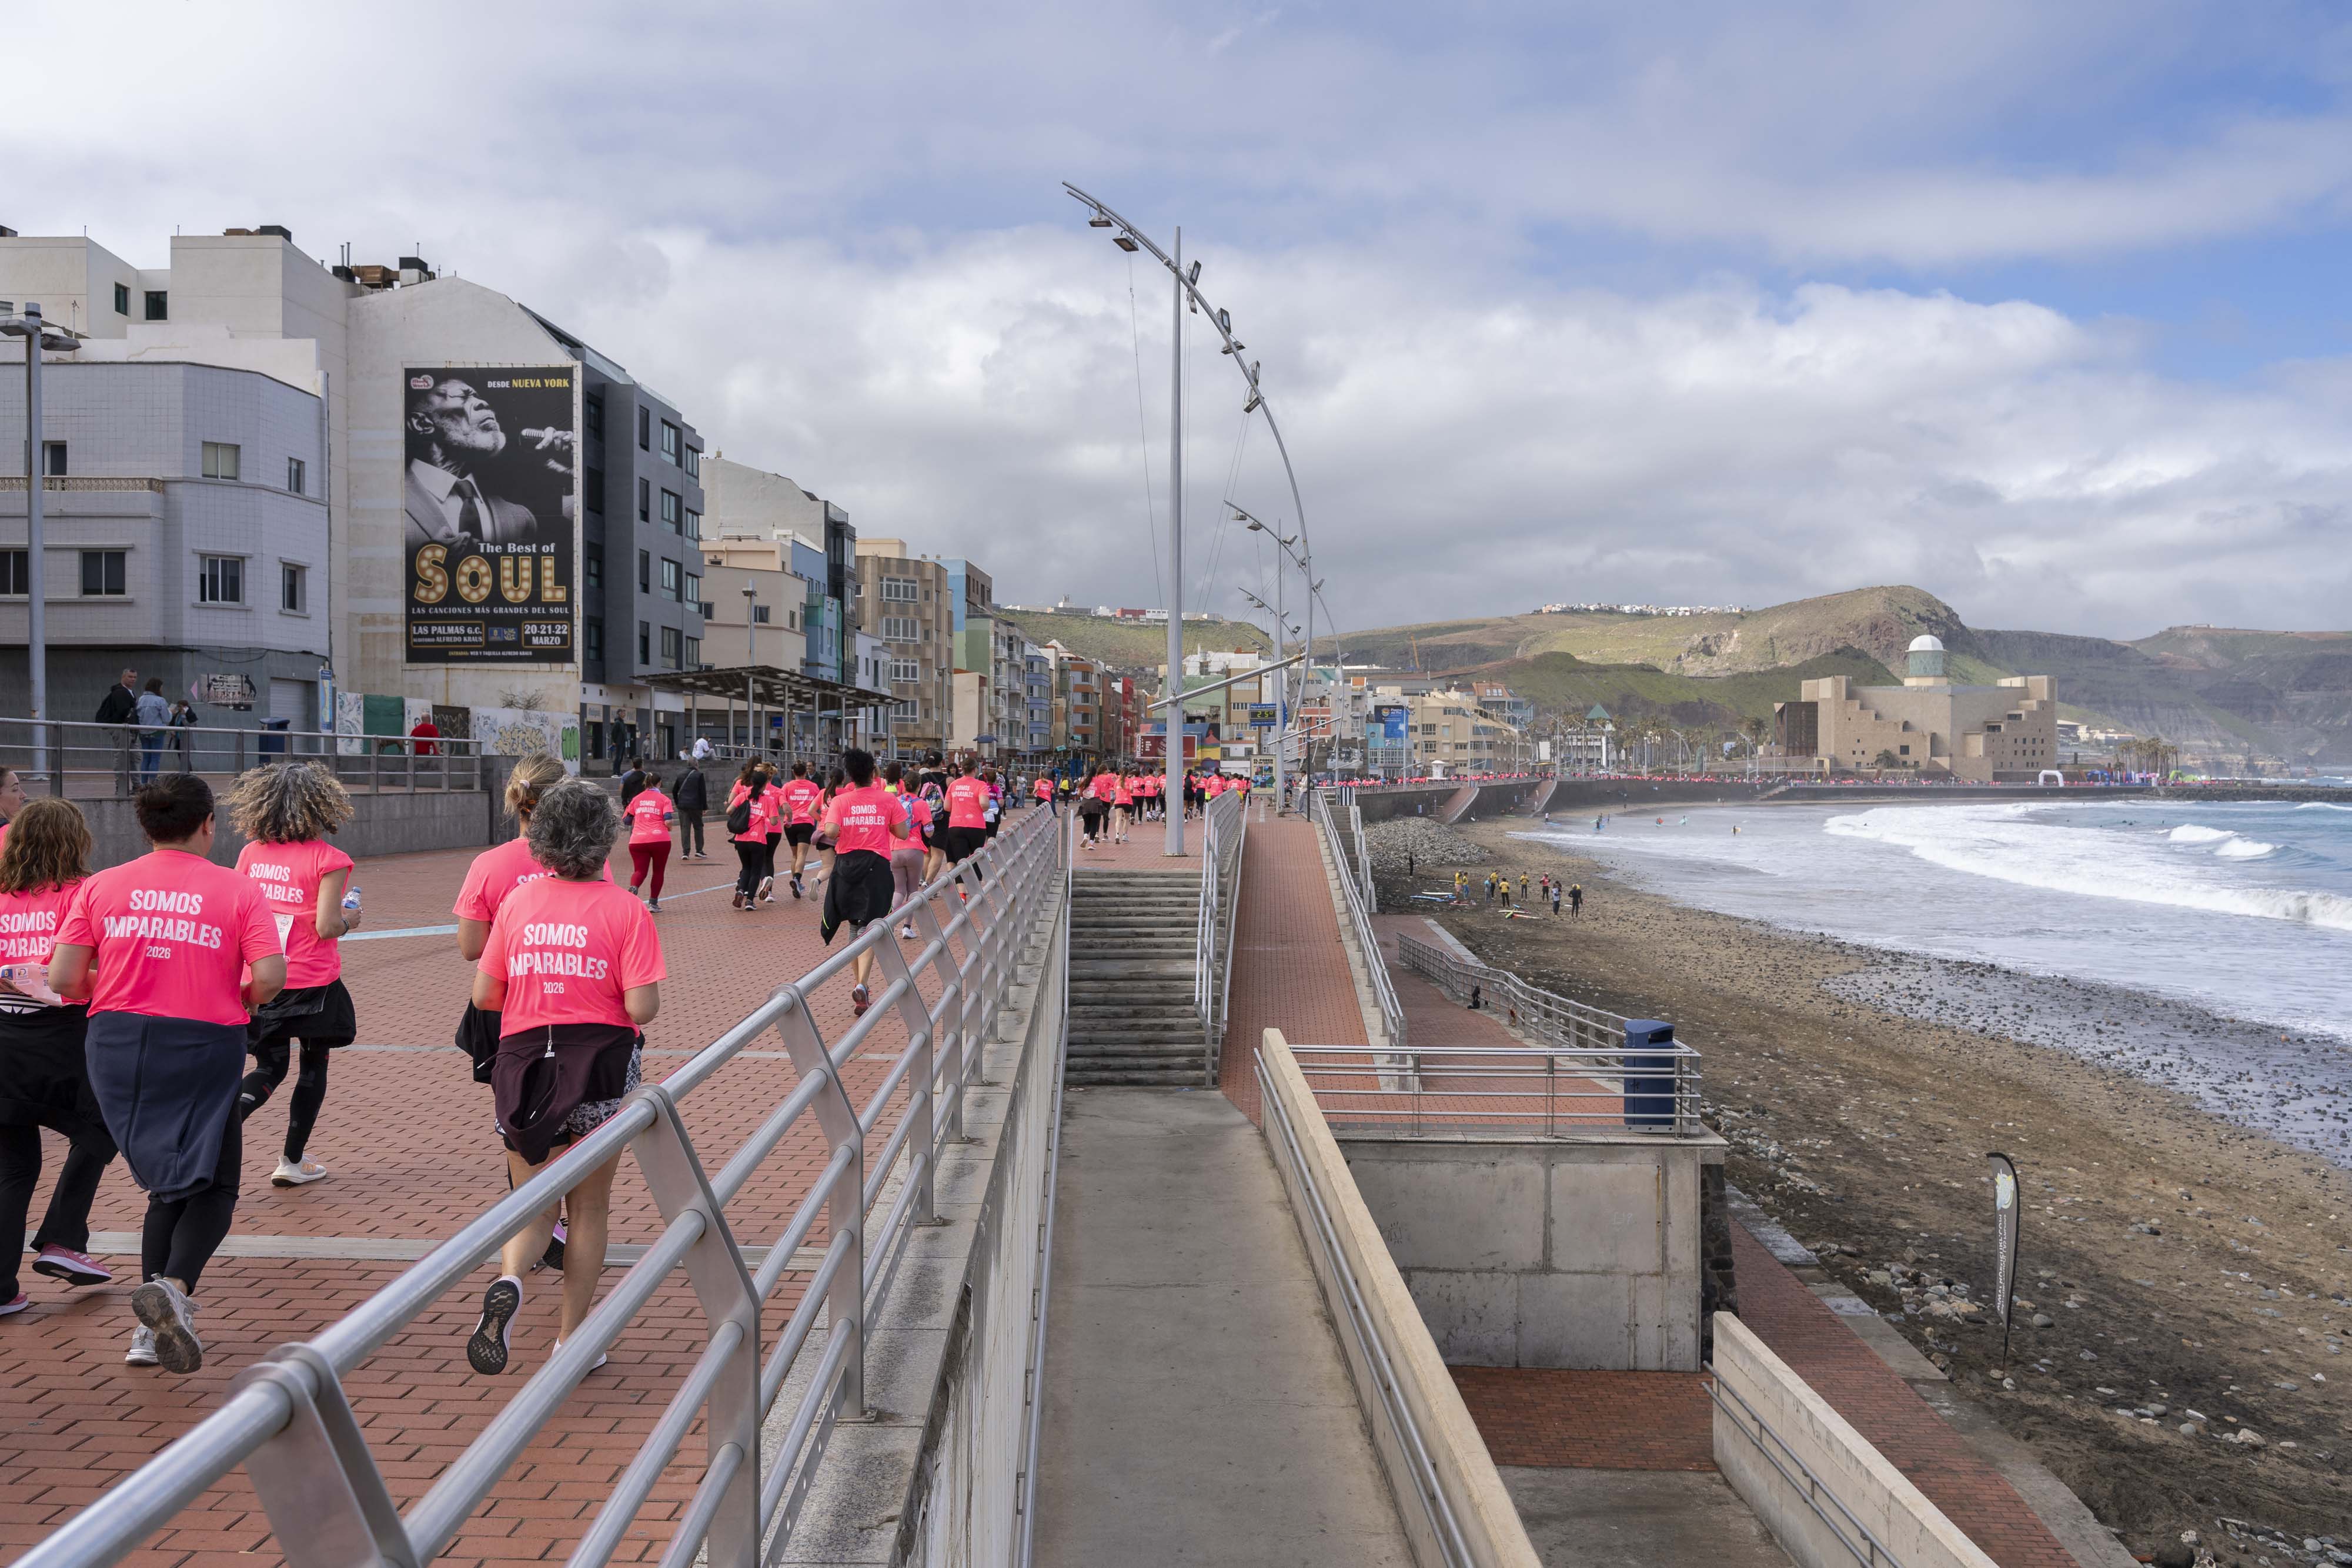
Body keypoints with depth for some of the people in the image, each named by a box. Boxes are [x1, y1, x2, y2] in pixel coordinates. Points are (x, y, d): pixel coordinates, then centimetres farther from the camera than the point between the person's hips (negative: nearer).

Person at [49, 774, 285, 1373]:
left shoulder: (100, 887, 5)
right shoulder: (238, 890, -3)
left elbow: (63, 979, -1)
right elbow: (270, 977, -13)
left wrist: (112, 989, 19)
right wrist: (239, 1001, 9)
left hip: (116, 1044, 4)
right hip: (204, 1047, -4)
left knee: (170, 1183, 18)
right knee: (213, 1187, 9)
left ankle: (154, 1329, 14)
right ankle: (174, 1286, -18)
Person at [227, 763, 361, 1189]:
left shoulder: (250, 853, 2)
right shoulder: (328, 859, -14)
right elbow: (326, 926, -18)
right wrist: (349, 918, 2)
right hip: (313, 984, -4)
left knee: (269, 1069, 17)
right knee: (314, 1066, 15)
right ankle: (292, 1162, 20)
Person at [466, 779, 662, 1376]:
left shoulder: (517, 901, -1)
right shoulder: (625, 909, -10)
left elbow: (484, 995, 1)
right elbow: (642, 1008, -15)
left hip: (523, 1061, 2)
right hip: (601, 1064, -2)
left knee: (534, 1205, 15)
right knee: (589, 1208, 13)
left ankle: (508, 1282, -15)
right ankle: (571, 1342, 18)